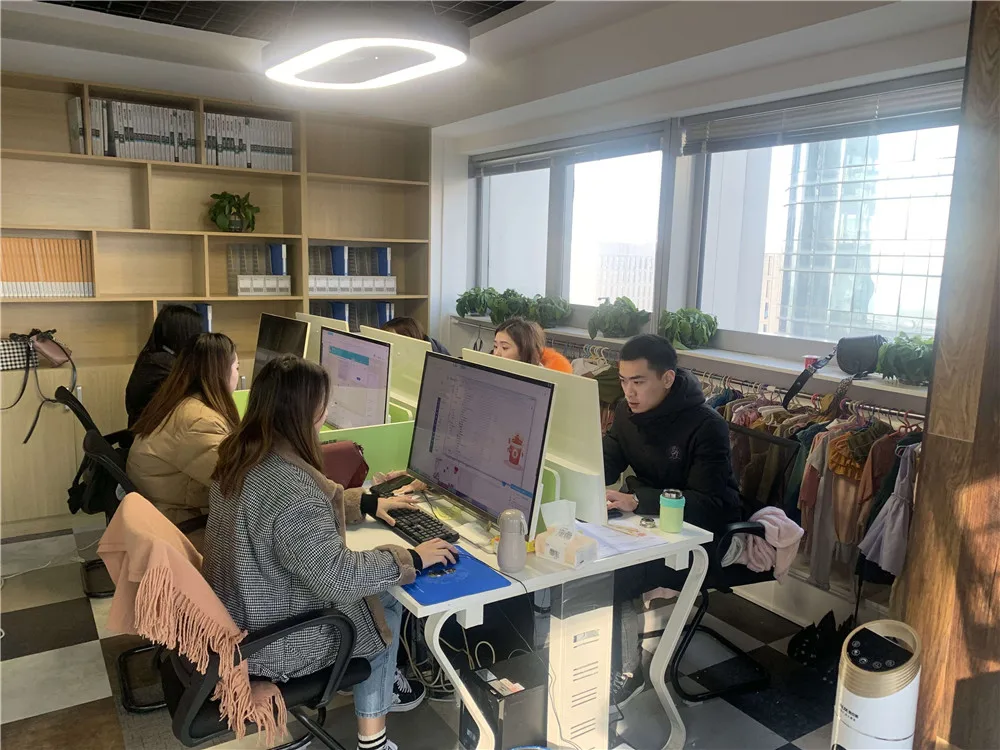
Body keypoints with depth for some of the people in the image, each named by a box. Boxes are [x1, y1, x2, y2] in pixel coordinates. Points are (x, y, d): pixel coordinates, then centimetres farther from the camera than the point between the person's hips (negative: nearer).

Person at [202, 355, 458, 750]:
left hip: (236, 614, 8)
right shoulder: (291, 490, -35)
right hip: (270, 642, -8)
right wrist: (411, 559, -19)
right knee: (387, 604, 12)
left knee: (370, 591, 20)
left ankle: (379, 684, 39)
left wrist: (367, 502, 13)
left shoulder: (241, 454, -4)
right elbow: (338, 577, -31)